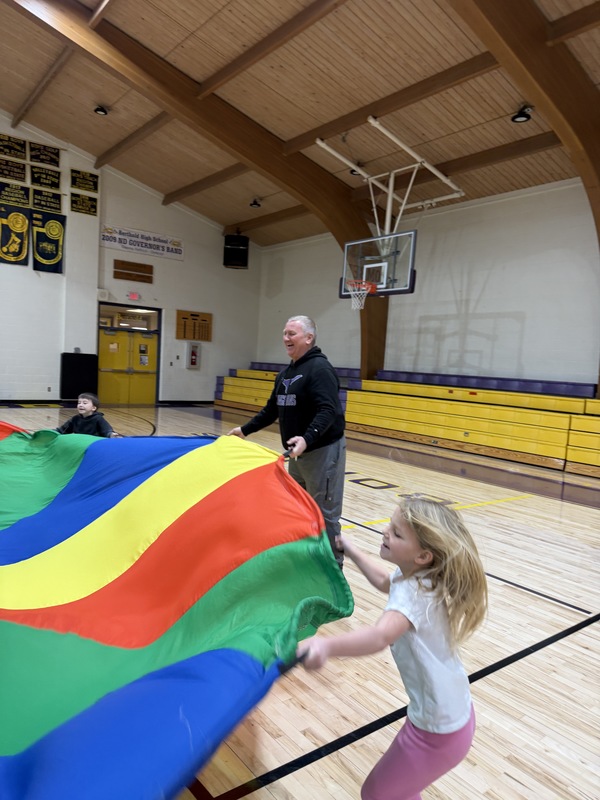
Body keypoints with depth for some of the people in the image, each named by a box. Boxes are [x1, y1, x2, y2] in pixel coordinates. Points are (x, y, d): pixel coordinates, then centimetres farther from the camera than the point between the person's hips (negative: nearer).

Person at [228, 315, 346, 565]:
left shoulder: (320, 368, -16)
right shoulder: (285, 373, 14)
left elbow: (328, 411, -28)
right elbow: (272, 410, 21)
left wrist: (307, 438, -41)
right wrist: (245, 430, 17)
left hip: (323, 451, -9)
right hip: (297, 453, 10)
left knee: (324, 513, -1)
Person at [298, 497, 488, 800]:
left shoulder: (412, 592, -30)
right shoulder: (422, 577, -2)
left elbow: (380, 636, -51)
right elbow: (384, 580, 20)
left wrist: (326, 645, -67)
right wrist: (351, 551, 26)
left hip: (438, 731, -9)